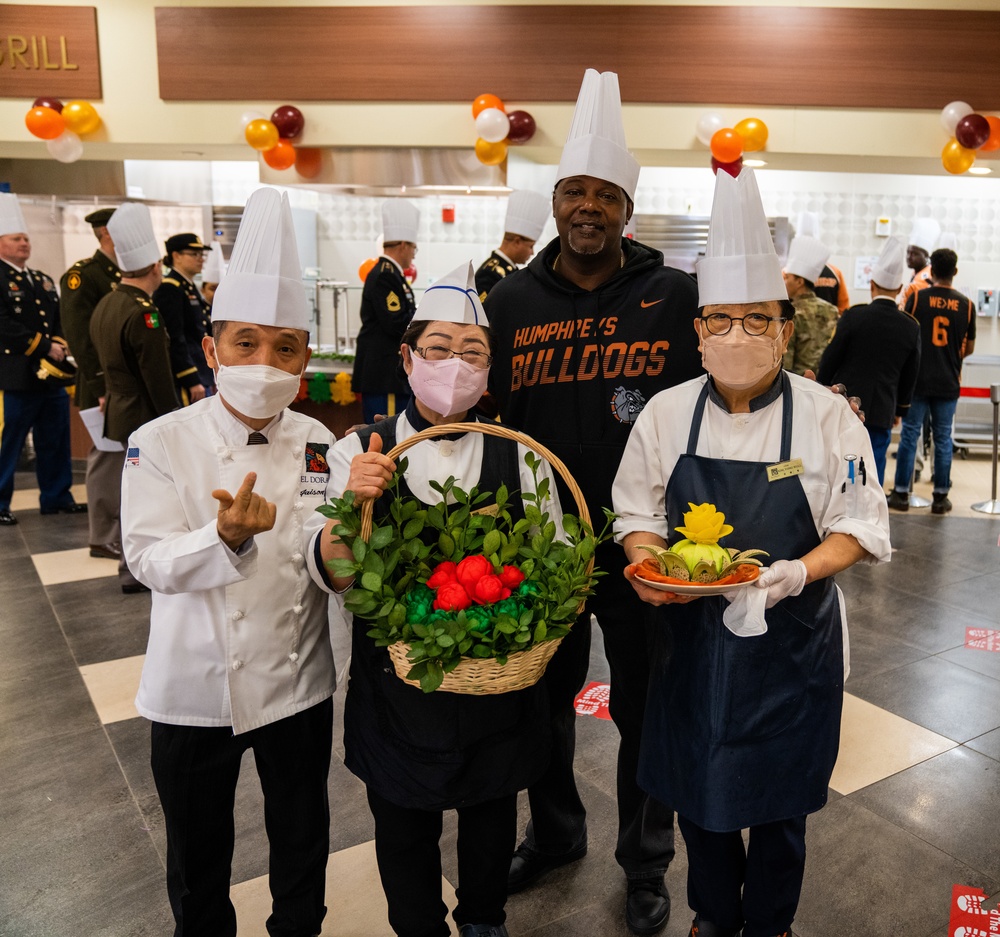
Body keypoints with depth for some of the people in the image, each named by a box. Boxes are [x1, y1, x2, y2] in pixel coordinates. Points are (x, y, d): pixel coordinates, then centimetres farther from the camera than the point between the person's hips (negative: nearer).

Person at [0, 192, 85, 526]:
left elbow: (60, 320, 16)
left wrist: (60, 347, -4)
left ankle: (56, 498, 23)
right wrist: (46, 348, -16)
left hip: (52, 377, 7)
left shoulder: (43, 280, 18)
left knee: (56, 442, 13)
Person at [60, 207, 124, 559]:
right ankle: (104, 538, 10)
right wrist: (102, 389, -20)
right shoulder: (82, 275, -10)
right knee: (107, 457, -1)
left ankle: (128, 527, 25)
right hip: (107, 387, -8)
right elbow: (79, 337, -16)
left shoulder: (127, 276, 15)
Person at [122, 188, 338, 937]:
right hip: (196, 690, -1)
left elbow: (325, 567, -12)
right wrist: (227, 536, -36)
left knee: (301, 839, 21)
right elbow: (152, 561, -17)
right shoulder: (163, 443, -11)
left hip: (298, 683, 2)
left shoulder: (319, 446, -6)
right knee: (199, 854, 19)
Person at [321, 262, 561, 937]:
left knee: (491, 816, 22)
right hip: (395, 674, -1)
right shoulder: (360, 452, -7)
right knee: (404, 825, 18)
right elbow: (338, 577, -10)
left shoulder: (519, 456, -4)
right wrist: (352, 501, -28)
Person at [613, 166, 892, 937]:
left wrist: (795, 574, -24)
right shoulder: (667, 413, -4)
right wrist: (648, 566, -18)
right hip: (693, 633, 2)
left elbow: (858, 528, -6)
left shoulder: (827, 417, -9)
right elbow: (638, 512, 2)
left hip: (791, 637, -1)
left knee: (778, 798, 16)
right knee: (697, 786, 17)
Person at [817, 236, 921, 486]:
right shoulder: (911, 327, 0)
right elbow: (909, 376, 8)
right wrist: (900, 410, 22)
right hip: (882, 412, 2)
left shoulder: (854, 316, -9)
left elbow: (829, 361, -6)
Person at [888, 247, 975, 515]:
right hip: (948, 382, 2)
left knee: (910, 435, 4)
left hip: (917, 380, -1)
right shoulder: (966, 305, 0)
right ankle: (941, 497, 13)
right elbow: (969, 348, 9)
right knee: (943, 438, 8)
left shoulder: (917, 298, -6)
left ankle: (901, 493, 7)